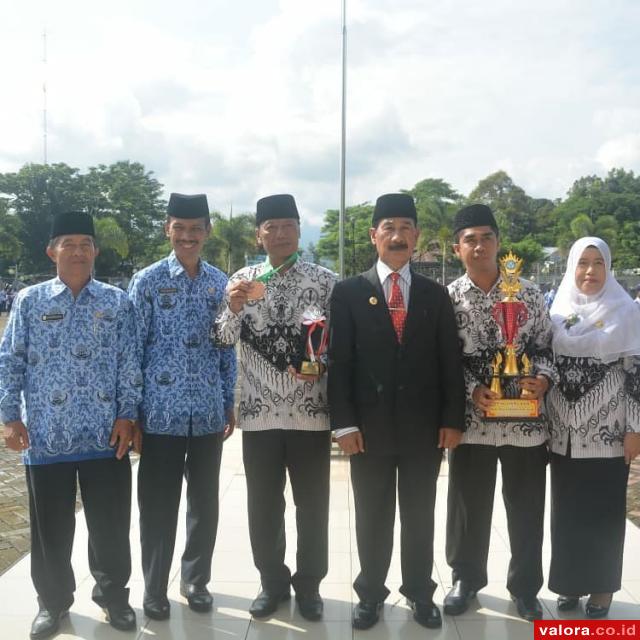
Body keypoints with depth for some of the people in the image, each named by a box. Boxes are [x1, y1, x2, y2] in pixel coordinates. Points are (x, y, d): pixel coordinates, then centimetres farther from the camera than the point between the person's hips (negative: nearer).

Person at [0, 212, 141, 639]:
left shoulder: (117, 302, 4)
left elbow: (129, 363, 3)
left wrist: (127, 415, -3)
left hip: (105, 435, 0)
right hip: (46, 436, 0)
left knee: (111, 523, 9)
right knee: (51, 526, 11)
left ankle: (113, 593, 29)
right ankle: (53, 601, 30)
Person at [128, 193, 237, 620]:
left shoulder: (221, 284, 5)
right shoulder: (148, 282, -3)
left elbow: (228, 349, 10)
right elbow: (132, 348, -2)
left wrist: (230, 404, 9)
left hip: (208, 412, 3)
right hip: (161, 410, -3)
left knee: (205, 502, 12)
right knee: (159, 504, 7)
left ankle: (196, 580, 30)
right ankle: (155, 589, 24)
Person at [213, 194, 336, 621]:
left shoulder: (325, 281, -1)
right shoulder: (242, 281, 3)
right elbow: (224, 340, -5)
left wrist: (322, 366, -16)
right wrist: (234, 309, -24)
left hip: (310, 412, -1)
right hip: (259, 413, 1)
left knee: (313, 505, 10)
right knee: (264, 506, 12)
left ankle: (309, 585, 28)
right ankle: (273, 583, 30)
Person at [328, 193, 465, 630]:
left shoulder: (436, 294, 6)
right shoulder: (349, 292, 0)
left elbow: (450, 361, 5)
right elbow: (339, 361, -4)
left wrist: (453, 419, -1)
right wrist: (344, 422, -10)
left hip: (424, 426, 2)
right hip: (370, 426, -1)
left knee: (420, 515, 13)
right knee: (372, 517, 10)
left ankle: (420, 593, 29)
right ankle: (371, 594, 26)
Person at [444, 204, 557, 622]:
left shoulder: (529, 293, -1)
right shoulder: (448, 298, -3)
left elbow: (545, 346, 4)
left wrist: (543, 379, -15)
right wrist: (473, 390, -16)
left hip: (525, 417, 1)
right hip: (472, 419, 0)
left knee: (527, 508, 11)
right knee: (469, 505, 11)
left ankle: (525, 586, 31)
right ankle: (467, 577, 33)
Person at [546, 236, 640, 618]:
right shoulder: (558, 310, 6)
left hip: (607, 431, -3)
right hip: (564, 431, 3)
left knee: (604, 511, 5)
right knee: (567, 509, 10)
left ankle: (601, 586, 20)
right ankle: (571, 580, 24)